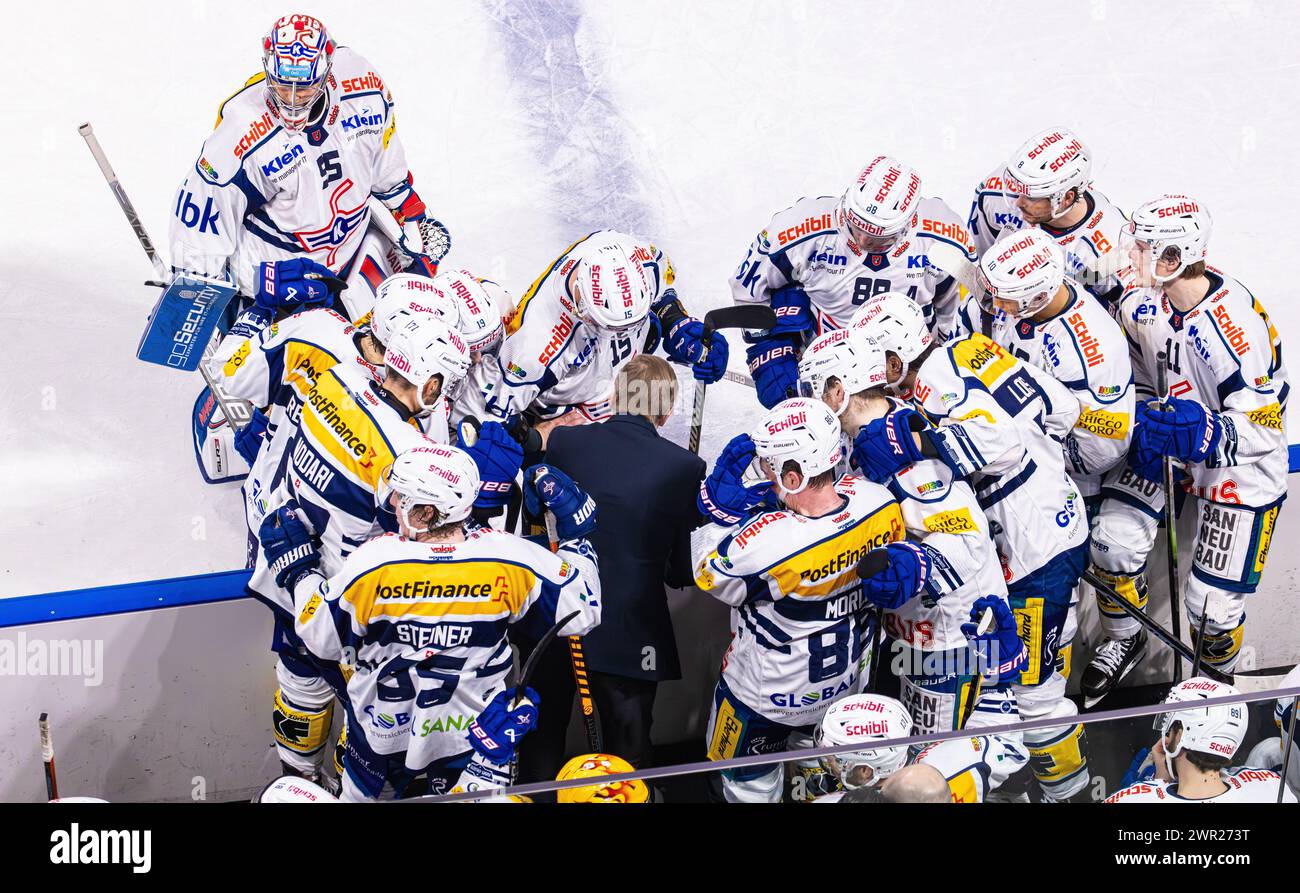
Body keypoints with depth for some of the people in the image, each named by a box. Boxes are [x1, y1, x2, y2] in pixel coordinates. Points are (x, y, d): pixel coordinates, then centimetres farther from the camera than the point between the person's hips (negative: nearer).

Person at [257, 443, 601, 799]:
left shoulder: (371, 563, -24)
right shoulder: (510, 557, -21)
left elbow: (322, 640, -8)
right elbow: (580, 613, -9)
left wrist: (297, 568, 5)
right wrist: (576, 535, 2)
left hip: (382, 731, 1)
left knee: (361, 790, 25)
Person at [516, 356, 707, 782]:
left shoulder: (562, 441, -6)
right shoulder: (685, 467, -12)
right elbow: (684, 570, -3)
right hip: (629, 634, -2)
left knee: (543, 746, 19)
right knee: (627, 753, 12)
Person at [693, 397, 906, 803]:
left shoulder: (764, 542, -41)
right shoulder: (880, 503, -24)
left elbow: (710, 578, -19)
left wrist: (724, 510, -18)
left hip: (770, 693, -5)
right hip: (846, 678, 6)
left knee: (750, 780, 22)